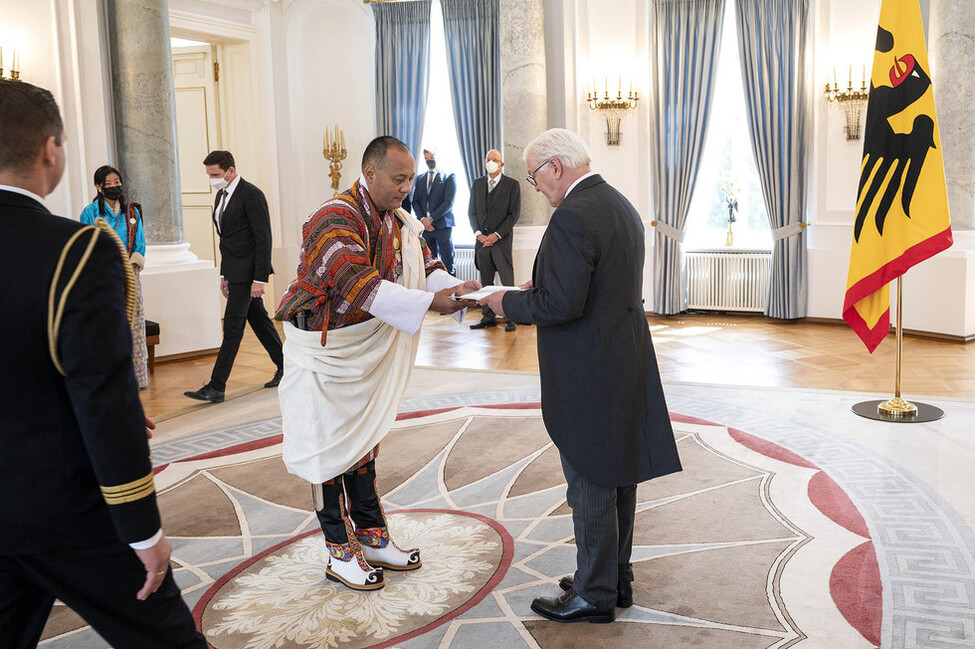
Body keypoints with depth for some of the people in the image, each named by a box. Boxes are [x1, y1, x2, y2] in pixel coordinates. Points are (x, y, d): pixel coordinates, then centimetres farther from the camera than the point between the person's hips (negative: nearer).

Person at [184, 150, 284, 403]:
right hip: (235, 271, 9)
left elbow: (264, 238, -18)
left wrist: (260, 278, -20)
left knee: (232, 327, -8)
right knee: (259, 320, 15)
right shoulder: (222, 195, 13)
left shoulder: (251, 195, -15)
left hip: (248, 271, -9)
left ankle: (216, 387, -5)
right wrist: (224, 274, 18)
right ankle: (285, 368, 26)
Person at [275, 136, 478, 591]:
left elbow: (425, 267, 1)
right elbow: (358, 285, -34)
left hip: (366, 351, 8)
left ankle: (372, 538, 28)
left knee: (362, 442, 16)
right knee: (329, 447, 2)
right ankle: (340, 553, 14)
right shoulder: (335, 220, -23)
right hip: (324, 350, -8)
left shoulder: (397, 221, 5)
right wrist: (430, 302, -40)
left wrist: (458, 290, -20)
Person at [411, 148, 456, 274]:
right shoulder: (419, 179, 18)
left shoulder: (449, 177, 3)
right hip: (425, 226, 4)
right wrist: (422, 219, -7)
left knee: (447, 263, -6)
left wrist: (431, 218, -13)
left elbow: (449, 202, -7)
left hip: (442, 225, -4)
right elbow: (415, 201, 11)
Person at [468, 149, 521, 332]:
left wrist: (496, 235, -12)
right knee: (485, 281, 7)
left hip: (502, 240, -4)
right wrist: (478, 233, -2)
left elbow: (514, 214, -4)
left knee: (507, 281, -4)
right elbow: (471, 211, 13)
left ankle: (510, 318, 1)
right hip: (482, 240, 4)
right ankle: (488, 317, 14)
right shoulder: (478, 184, 14)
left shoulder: (512, 185, 1)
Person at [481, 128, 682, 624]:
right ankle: (617, 578, 32)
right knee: (618, 476, 18)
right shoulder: (621, 205, 11)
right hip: (625, 360, 10)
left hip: (588, 374, -10)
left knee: (590, 485, 2)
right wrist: (544, 285, 13)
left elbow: (561, 305, -25)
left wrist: (509, 303, -9)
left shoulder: (573, 216, -20)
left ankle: (595, 593, 16)